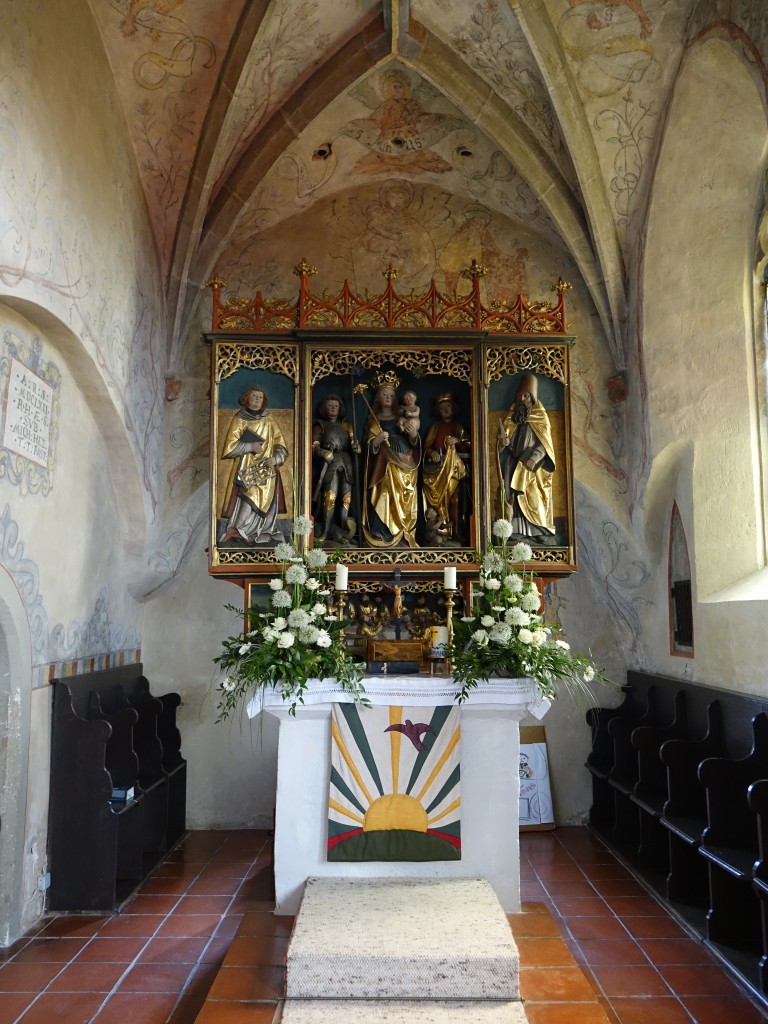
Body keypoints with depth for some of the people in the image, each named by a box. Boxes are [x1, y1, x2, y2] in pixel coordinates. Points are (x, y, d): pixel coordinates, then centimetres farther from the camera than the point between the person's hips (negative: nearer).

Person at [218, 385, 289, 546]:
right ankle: (235, 533, -1)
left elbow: (280, 446, 9)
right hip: (246, 472, -2)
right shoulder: (239, 420, 3)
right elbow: (229, 447, -2)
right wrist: (250, 447, -11)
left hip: (266, 473, 3)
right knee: (247, 506, -13)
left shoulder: (269, 421, 11)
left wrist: (275, 458, -10)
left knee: (264, 507, -3)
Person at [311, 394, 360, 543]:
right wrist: (326, 454, -15)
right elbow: (314, 446, 2)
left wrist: (356, 447, -7)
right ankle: (325, 530, -14)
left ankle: (343, 530, -4)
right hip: (330, 464, -4)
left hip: (346, 463, 4)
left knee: (346, 496, -6)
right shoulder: (320, 425, 13)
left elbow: (355, 442, 17)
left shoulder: (346, 425, 24)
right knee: (330, 496, -16)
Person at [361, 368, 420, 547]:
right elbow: (369, 447, 2)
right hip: (384, 467, -2)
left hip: (404, 466, 2)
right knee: (384, 499, -13)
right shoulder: (373, 420, 8)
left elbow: (414, 444, 10)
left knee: (404, 500, -4)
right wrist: (376, 441, -19)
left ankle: (404, 536, 0)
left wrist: (414, 435, -11)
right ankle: (383, 536, -12)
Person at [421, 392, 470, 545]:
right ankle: (439, 530, -8)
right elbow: (426, 446, 8)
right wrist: (432, 453, -14)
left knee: (453, 499, -9)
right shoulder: (435, 427, 15)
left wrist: (458, 441, -13)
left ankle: (455, 532, -7)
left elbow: (467, 447, 5)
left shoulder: (458, 427, 14)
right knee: (438, 499, -10)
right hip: (437, 467, 1)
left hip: (453, 468, 0)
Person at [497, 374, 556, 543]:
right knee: (513, 497, -4)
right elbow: (504, 443, 11)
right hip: (513, 466, 3)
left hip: (532, 467, -3)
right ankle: (515, 530, -4)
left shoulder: (540, 417, 1)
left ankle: (537, 532, -6)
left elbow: (545, 443, -6)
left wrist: (533, 459, -20)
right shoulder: (512, 416, 12)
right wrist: (502, 443, -13)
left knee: (533, 499, -8)